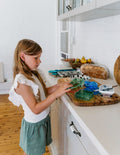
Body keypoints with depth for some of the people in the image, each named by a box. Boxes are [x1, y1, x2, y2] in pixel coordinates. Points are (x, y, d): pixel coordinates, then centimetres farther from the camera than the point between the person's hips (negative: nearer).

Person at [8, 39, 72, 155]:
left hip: (43, 119, 8)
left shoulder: (33, 74, -1)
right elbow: (36, 109, -28)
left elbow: (43, 92, 5)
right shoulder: (21, 81, -27)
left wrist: (57, 86, -10)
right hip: (34, 125, -8)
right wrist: (56, 94, -33)